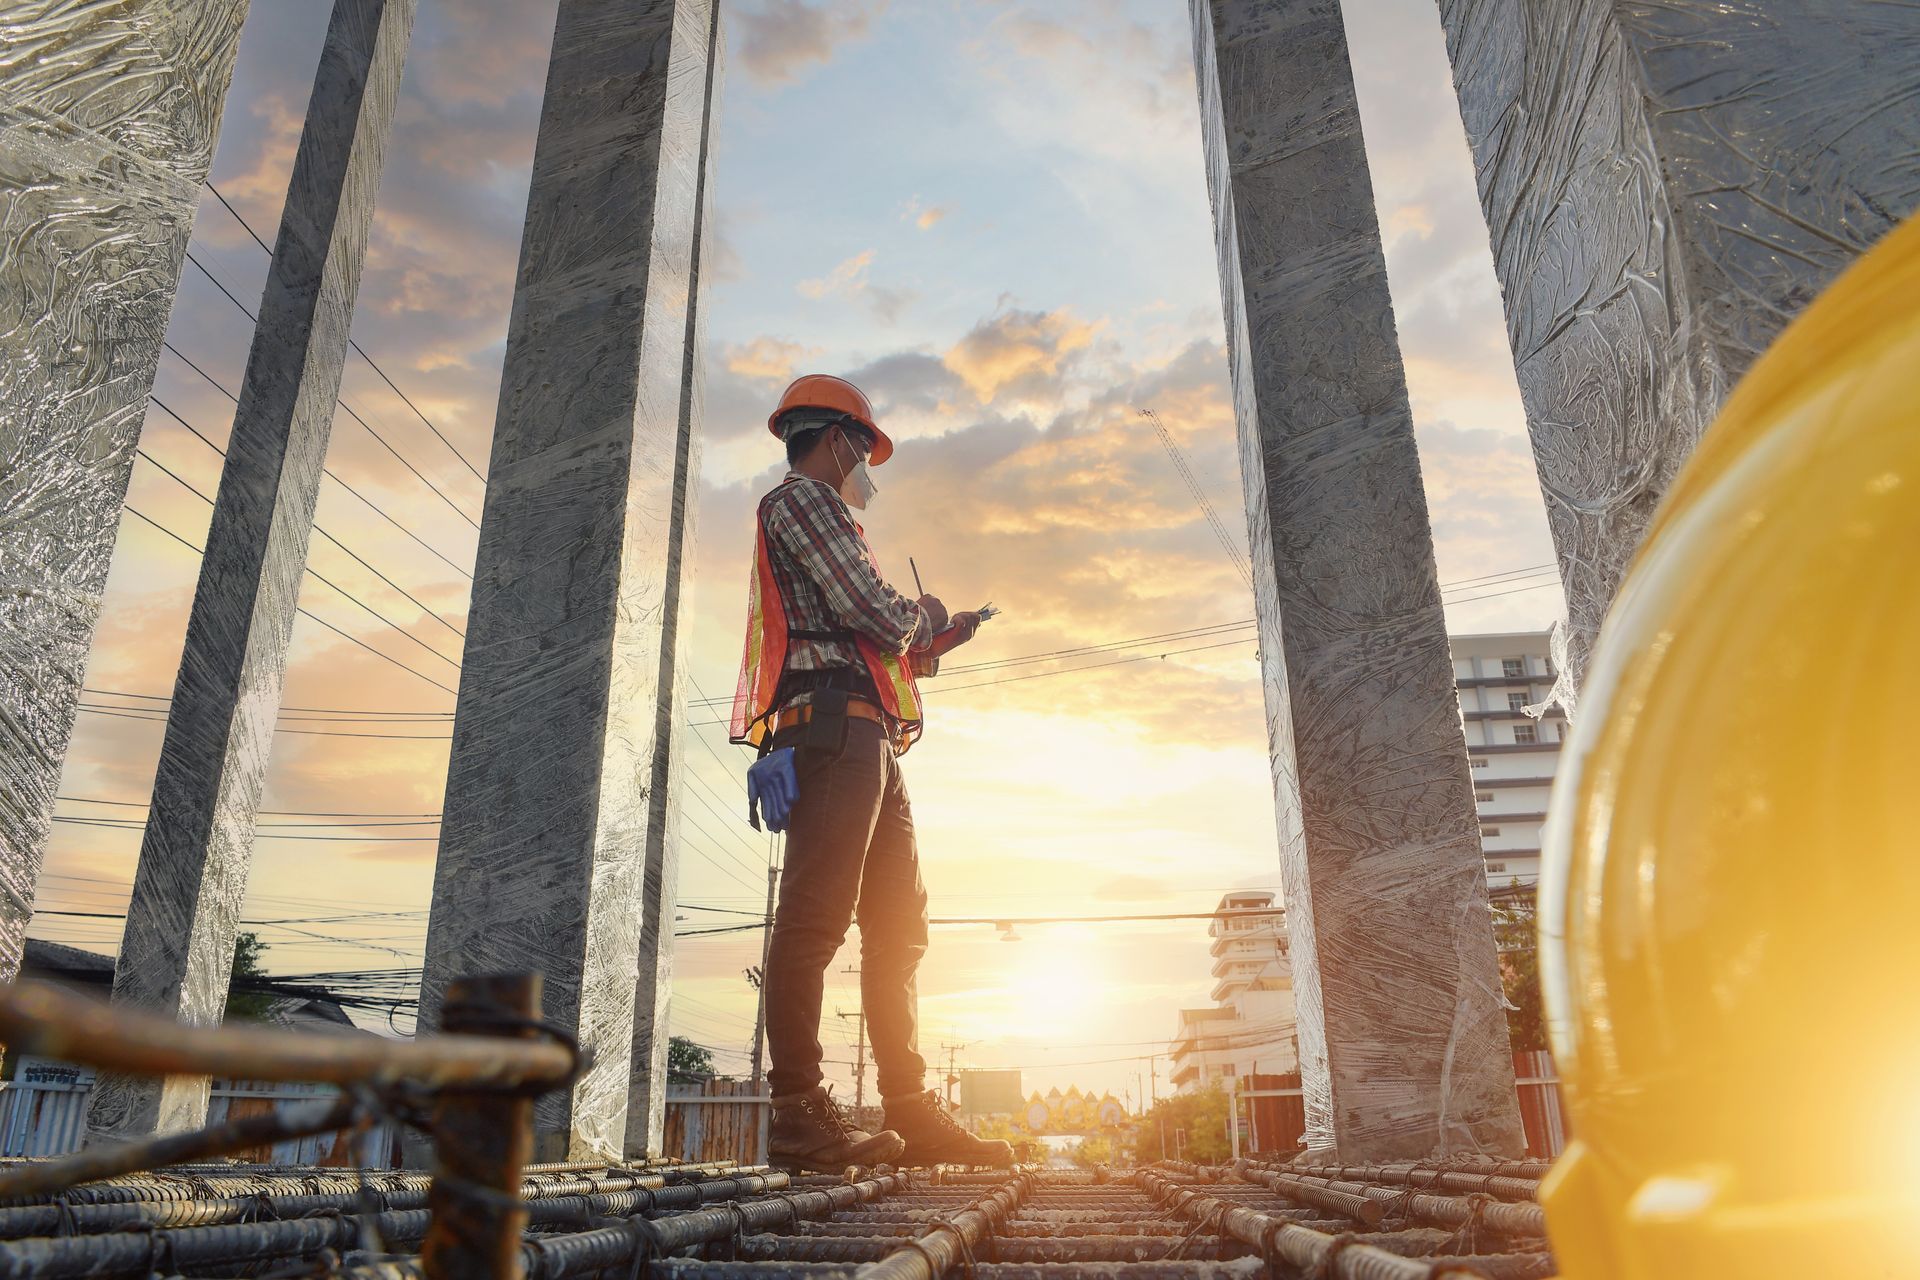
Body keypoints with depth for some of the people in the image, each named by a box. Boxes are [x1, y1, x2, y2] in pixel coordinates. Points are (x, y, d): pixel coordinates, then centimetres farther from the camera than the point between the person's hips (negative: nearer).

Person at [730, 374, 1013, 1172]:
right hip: (834, 727, -11)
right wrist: (927, 614, 9)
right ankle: (798, 1112, -15)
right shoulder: (802, 499, 2)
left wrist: (932, 641, 33)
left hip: (870, 746, 11)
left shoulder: (819, 514, 34)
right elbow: (879, 620, -11)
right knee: (815, 916, -15)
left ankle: (911, 1112, 9)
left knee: (898, 928, 7)